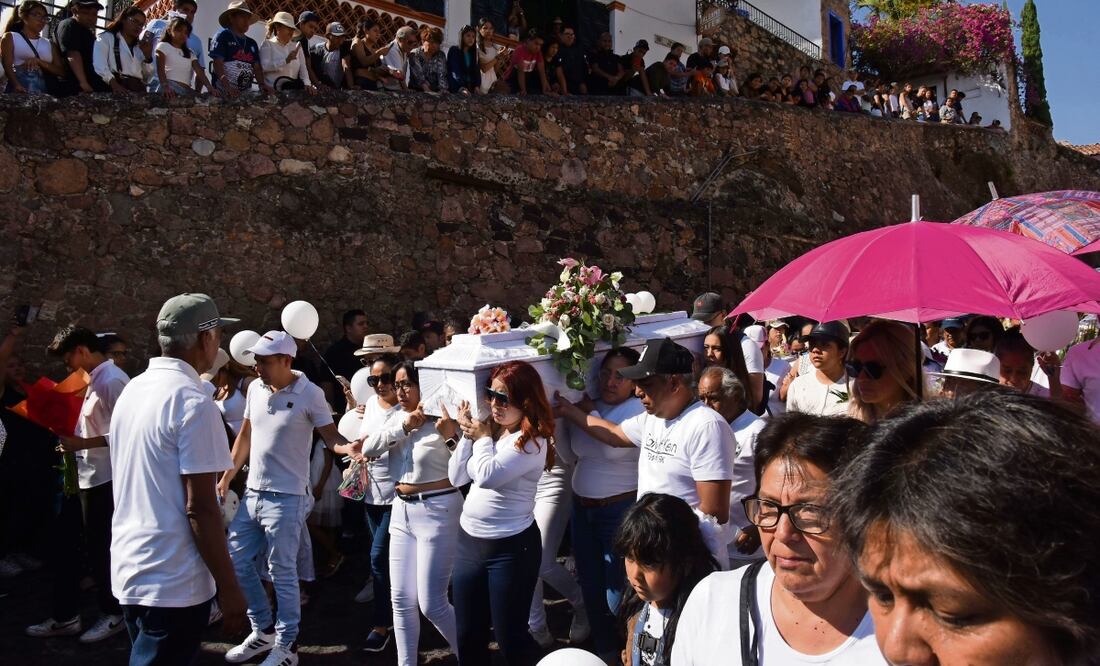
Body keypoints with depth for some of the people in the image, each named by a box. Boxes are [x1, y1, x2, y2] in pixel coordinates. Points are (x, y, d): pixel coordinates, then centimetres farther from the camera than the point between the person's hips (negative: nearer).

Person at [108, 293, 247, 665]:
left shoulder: (132, 390, 8)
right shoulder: (193, 401, -18)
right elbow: (200, 508, -20)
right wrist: (228, 588, -14)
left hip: (129, 569, 8)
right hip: (172, 582, -8)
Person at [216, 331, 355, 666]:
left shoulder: (310, 394, -13)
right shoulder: (255, 389, 5)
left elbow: (330, 436, -11)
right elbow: (246, 435, 15)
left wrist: (351, 448, -33)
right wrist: (228, 476, 16)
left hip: (286, 497, -7)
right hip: (252, 493, 7)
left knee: (283, 573, 1)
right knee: (235, 559, 14)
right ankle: (263, 630, 31)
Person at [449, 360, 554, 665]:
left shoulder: (532, 442, -17)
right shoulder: (491, 430, 6)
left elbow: (487, 476, -27)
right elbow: (456, 477, 8)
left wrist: (483, 438, -10)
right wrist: (468, 435, -2)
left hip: (510, 547, -7)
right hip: (468, 540, 7)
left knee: (509, 636, 6)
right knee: (468, 635, 16)